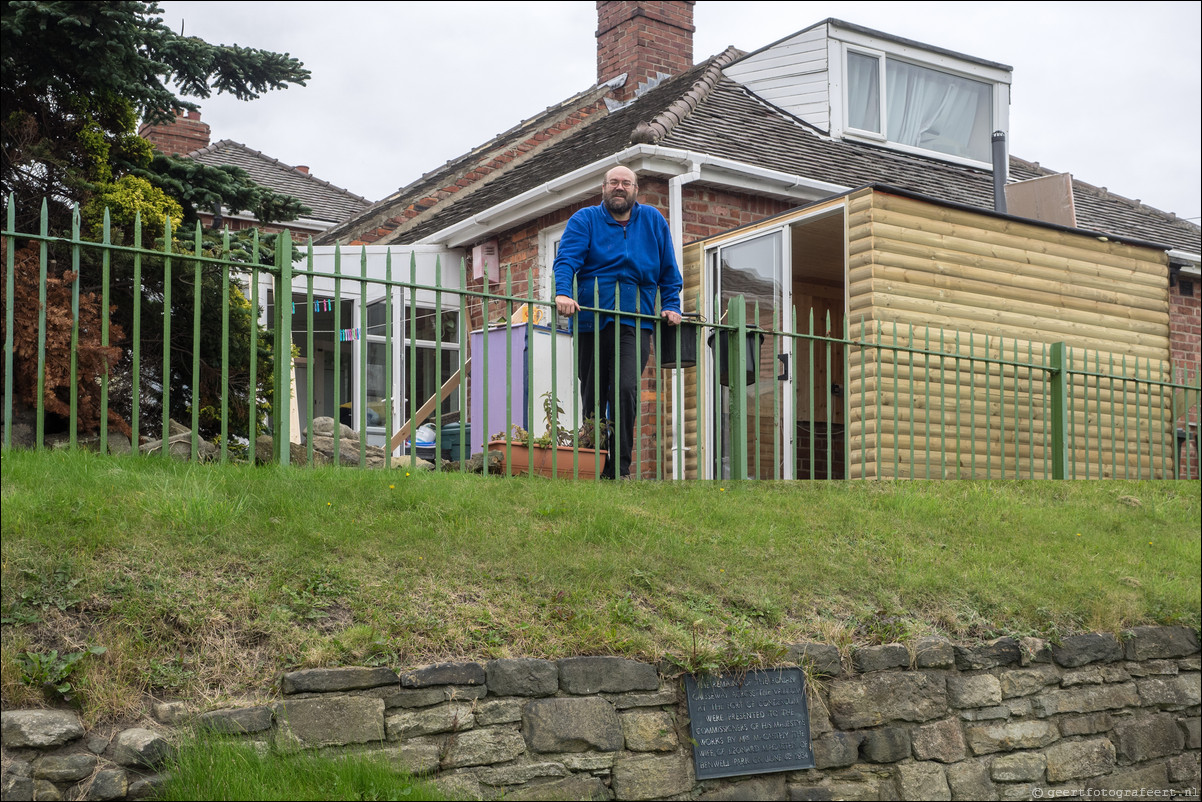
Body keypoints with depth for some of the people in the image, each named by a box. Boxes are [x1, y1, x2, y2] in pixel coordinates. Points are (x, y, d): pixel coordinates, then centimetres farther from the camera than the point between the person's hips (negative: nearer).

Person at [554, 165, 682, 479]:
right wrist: (563, 293, -25)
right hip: (592, 321, 0)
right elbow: (566, 258, -8)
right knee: (593, 397, 6)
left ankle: (619, 470, -16)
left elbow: (669, 271, 20)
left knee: (625, 389, -20)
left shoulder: (653, 221, 15)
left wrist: (671, 306, 8)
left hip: (635, 323, 0)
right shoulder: (585, 219, 7)